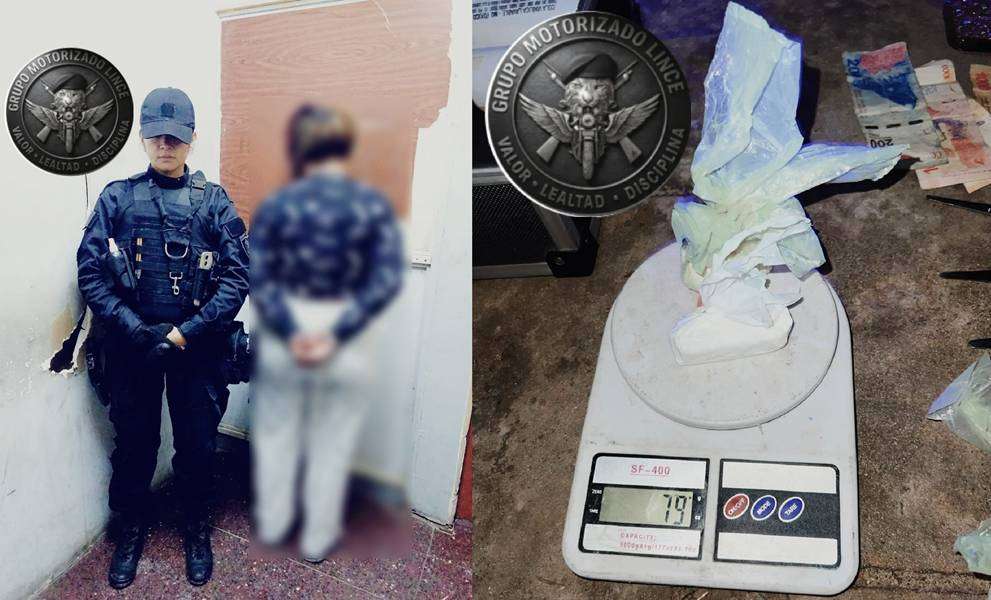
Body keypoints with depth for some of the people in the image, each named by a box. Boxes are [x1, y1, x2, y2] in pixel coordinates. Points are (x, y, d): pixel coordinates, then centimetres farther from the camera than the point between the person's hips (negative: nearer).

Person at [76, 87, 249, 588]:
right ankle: (131, 529, 34)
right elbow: (90, 271, -5)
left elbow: (237, 275, -8)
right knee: (133, 442, 13)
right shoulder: (117, 198, 0)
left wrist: (188, 332, -16)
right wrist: (135, 329, -15)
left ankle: (197, 530, 32)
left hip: (195, 345, 0)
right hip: (131, 346, 0)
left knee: (196, 442, 11)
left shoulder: (213, 201, -1)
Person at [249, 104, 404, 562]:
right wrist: (337, 335, -17)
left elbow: (259, 277, -14)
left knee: (276, 430, 21)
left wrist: (290, 333, -16)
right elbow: (387, 280, -16)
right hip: (345, 343, -1)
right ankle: (318, 537, 29)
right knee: (331, 442, 15)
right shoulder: (374, 206, -9)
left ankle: (272, 524, 39)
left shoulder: (275, 205, -8)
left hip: (285, 332, 1)